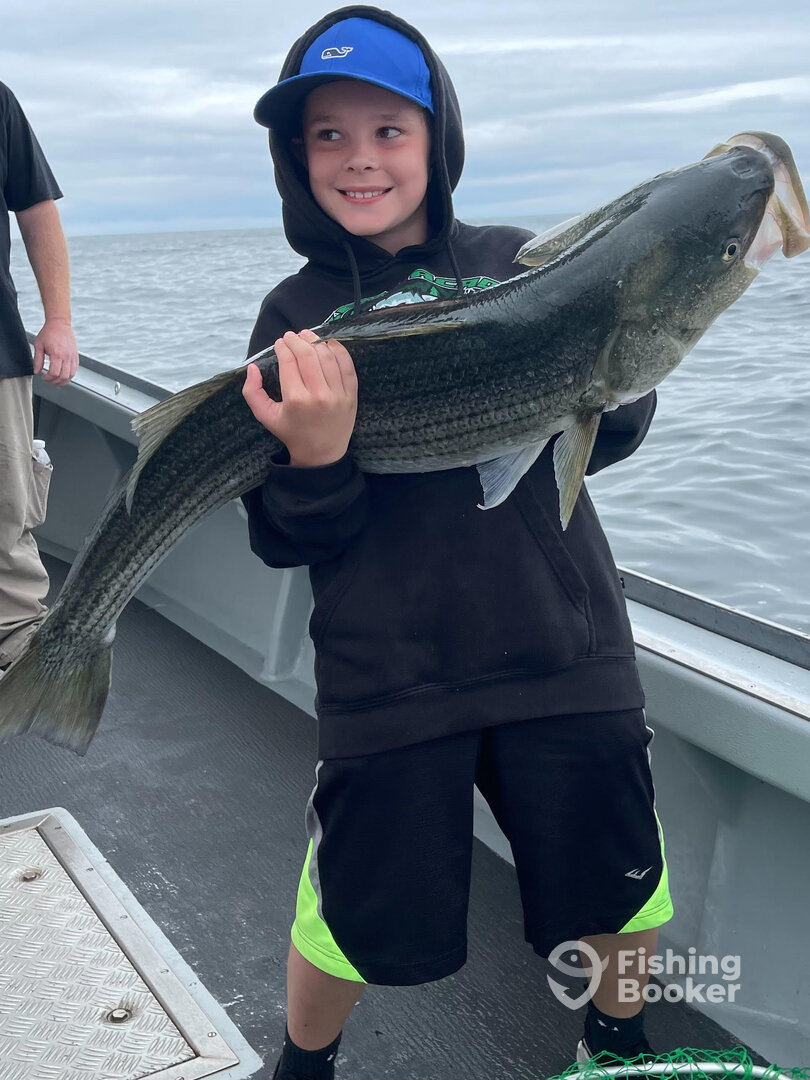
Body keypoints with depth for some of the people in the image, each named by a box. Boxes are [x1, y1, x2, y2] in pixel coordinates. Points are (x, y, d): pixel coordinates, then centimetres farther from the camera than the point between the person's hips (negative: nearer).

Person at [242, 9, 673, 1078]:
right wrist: (316, 460, -25)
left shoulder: (521, 263, 2)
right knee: (362, 912, 10)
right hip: (389, 672, -2)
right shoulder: (298, 315, -2)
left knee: (621, 889, 16)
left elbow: (612, 436, 5)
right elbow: (285, 543, -4)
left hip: (566, 650, 2)